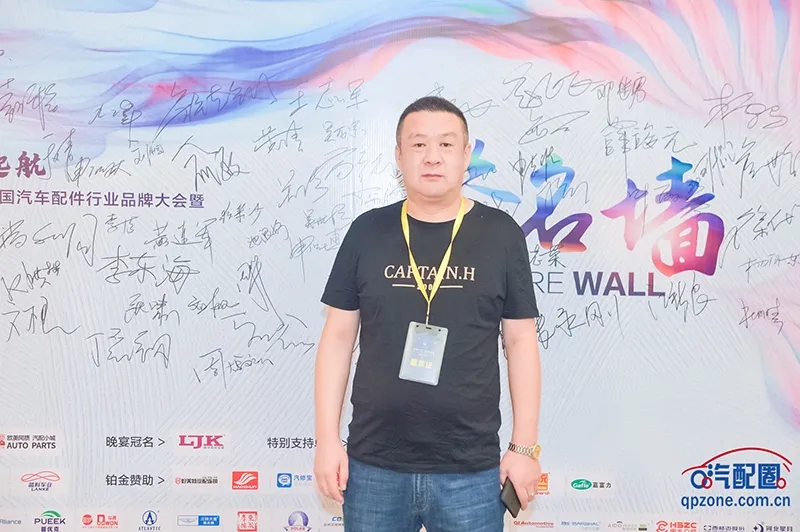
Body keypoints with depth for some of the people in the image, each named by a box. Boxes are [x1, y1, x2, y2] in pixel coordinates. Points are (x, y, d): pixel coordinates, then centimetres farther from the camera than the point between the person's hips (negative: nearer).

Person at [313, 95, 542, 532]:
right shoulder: (366, 232, 0)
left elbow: (520, 342, 2)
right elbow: (338, 337, 3)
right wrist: (327, 439, 0)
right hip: (373, 465, 1)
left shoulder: (501, 234, -1)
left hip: (471, 470, -1)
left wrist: (525, 447, 0)